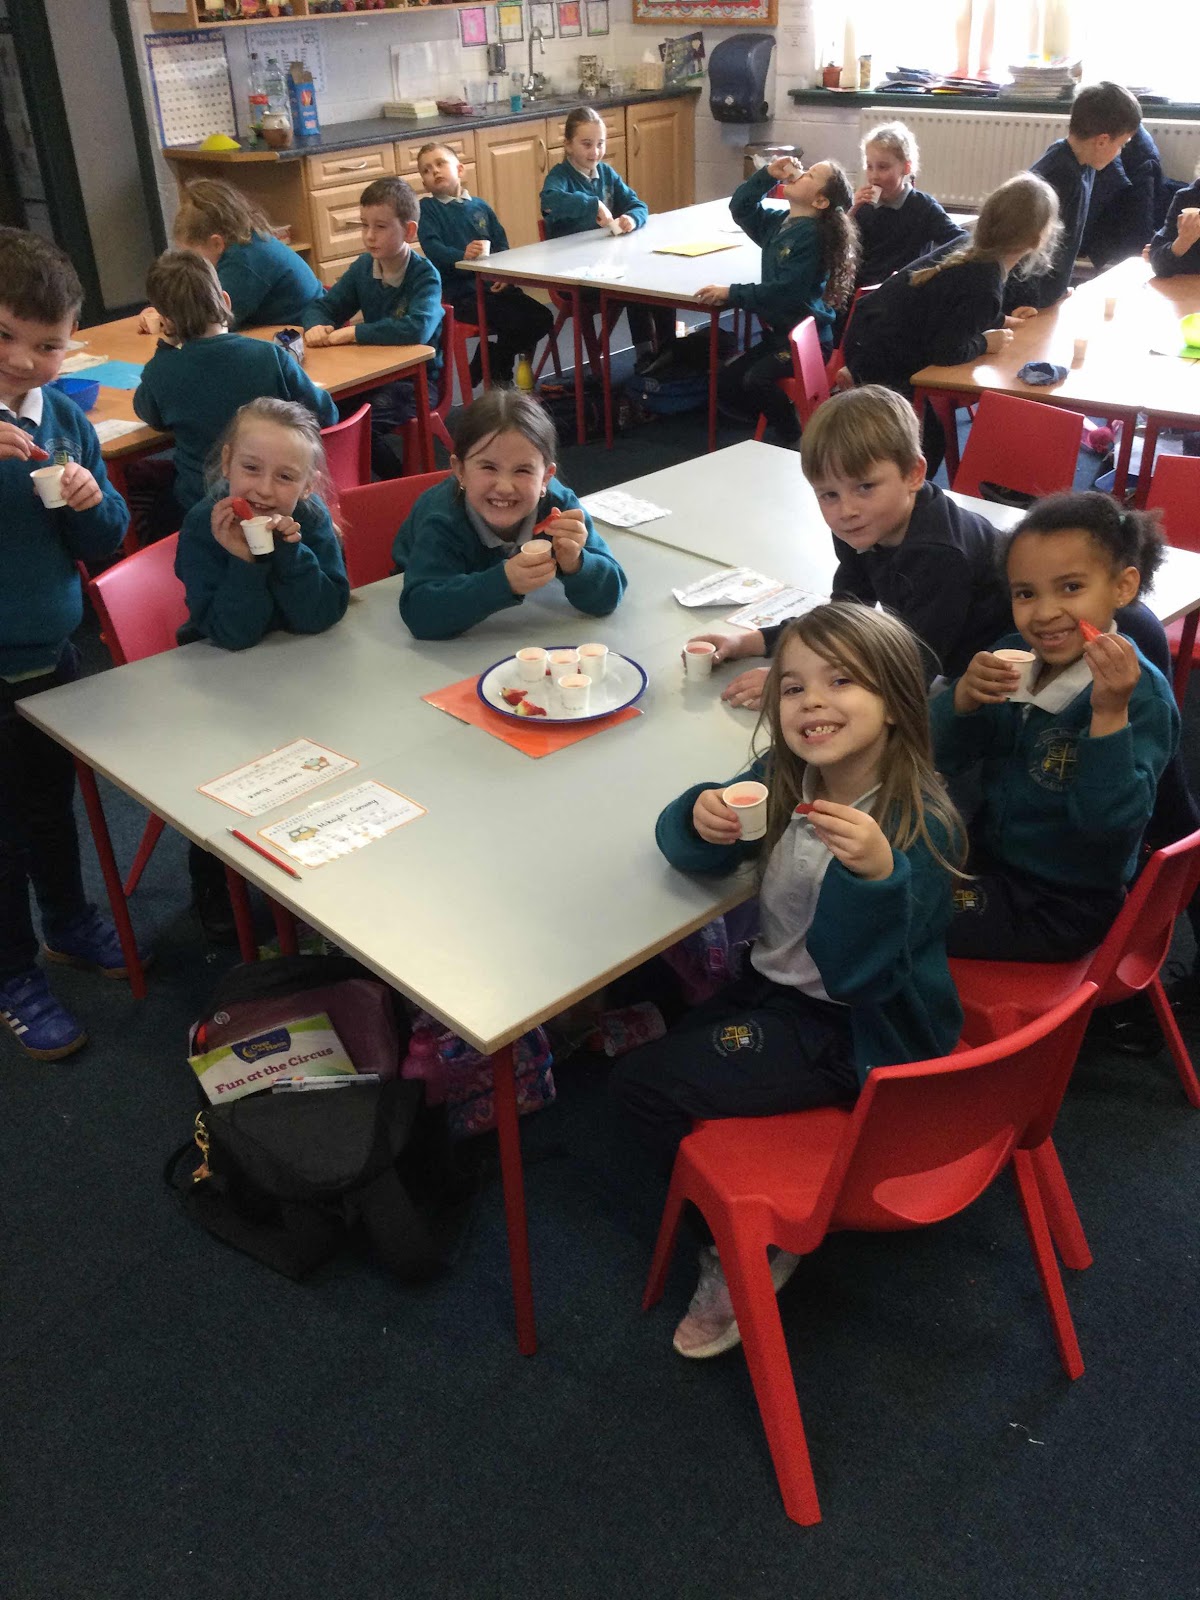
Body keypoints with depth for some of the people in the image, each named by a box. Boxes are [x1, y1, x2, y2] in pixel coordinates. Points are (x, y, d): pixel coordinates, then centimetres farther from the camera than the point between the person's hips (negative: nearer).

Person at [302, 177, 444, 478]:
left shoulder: (424, 275, -15)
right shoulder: (363, 268, 5)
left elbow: (417, 329, -34)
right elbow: (322, 306, 11)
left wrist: (350, 333, -30)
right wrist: (316, 326, -15)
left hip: (416, 378, -6)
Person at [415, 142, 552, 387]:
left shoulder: (480, 206, 15)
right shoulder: (427, 208, 1)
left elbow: (502, 244, 12)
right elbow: (432, 247, -14)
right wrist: (462, 256, -34)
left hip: (495, 285, 6)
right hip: (460, 292, -6)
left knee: (542, 318, -5)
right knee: (515, 322, -24)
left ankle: (484, 366, 11)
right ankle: (499, 377, 3)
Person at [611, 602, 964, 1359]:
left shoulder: (922, 825, -24)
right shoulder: (785, 778, -5)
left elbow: (860, 973, -27)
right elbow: (689, 852, -1)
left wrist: (875, 872, -46)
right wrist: (702, 819, -25)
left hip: (857, 1033, -8)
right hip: (778, 986, 8)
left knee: (646, 1087, -14)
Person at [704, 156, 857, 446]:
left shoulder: (812, 236, -18)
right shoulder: (778, 222, 7)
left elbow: (785, 291, -25)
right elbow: (740, 207, 18)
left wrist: (731, 294, -21)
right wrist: (767, 174, 3)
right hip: (777, 334, 9)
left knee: (756, 381, -29)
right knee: (726, 383, 2)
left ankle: (793, 439, -7)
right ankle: (781, 421, 15)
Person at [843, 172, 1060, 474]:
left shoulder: (965, 250, 0)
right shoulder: (985, 286, -26)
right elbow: (947, 351, -28)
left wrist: (1001, 320, 11)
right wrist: (986, 342, -11)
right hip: (883, 369, -9)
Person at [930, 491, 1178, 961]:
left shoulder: (1143, 697, -22)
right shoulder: (1012, 656, -4)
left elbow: (1109, 821, -29)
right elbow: (942, 758, -2)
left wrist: (1109, 713, -40)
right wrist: (964, 696, -22)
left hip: (1060, 906, -6)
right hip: (987, 855, 6)